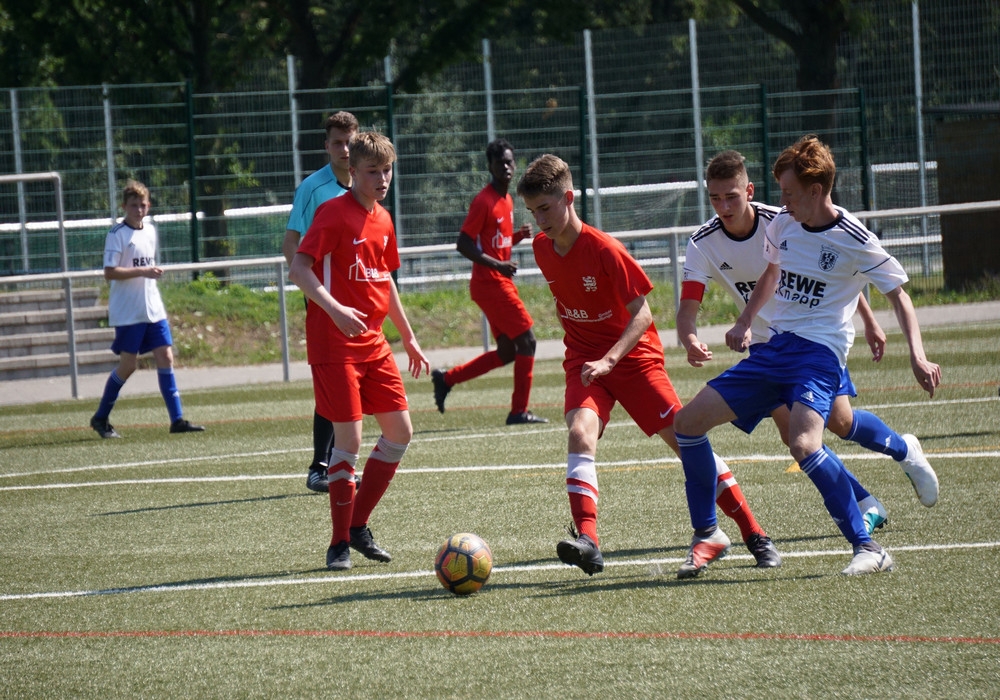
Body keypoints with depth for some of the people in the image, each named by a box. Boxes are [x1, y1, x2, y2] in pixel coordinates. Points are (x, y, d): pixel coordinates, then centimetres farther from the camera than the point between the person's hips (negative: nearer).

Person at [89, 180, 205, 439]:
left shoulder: (150, 231, 12)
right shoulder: (117, 234, -10)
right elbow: (109, 272, -18)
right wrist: (142, 272, -23)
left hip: (153, 308, 6)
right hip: (127, 311, -6)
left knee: (165, 357, -2)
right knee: (128, 364, -3)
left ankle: (177, 419, -2)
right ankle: (100, 418, 12)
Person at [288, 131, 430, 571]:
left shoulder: (382, 220, 13)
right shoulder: (334, 213, -10)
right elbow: (299, 268, -18)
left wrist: (408, 338, 26)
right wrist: (334, 309, -31)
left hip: (373, 342, 8)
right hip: (334, 344, -8)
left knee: (399, 431, 5)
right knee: (349, 437, -10)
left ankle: (358, 525, 17)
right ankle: (340, 543, 0)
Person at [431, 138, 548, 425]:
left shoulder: (507, 200, 13)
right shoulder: (484, 201, -14)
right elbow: (463, 244, -18)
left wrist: (519, 236, 2)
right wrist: (496, 265, -26)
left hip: (501, 283, 9)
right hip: (489, 284, -9)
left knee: (506, 353, 11)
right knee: (526, 341, -8)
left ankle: (446, 379, 19)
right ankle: (519, 410, -3)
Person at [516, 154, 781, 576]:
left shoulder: (604, 249, -20)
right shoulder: (542, 248, -1)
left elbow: (641, 314, -21)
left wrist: (608, 360, -32)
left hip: (632, 353, -4)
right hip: (584, 360, 4)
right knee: (580, 431, -24)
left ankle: (755, 537, 4)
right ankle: (587, 541, -36)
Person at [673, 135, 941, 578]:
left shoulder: (854, 241, -11)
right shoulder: (782, 226, 7)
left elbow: (897, 294, -5)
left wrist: (917, 357, -16)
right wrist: (744, 323, 23)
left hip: (820, 352, -7)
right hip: (774, 347, 7)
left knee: (803, 444, -32)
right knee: (688, 421, 1)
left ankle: (867, 548, -23)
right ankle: (707, 535, 15)